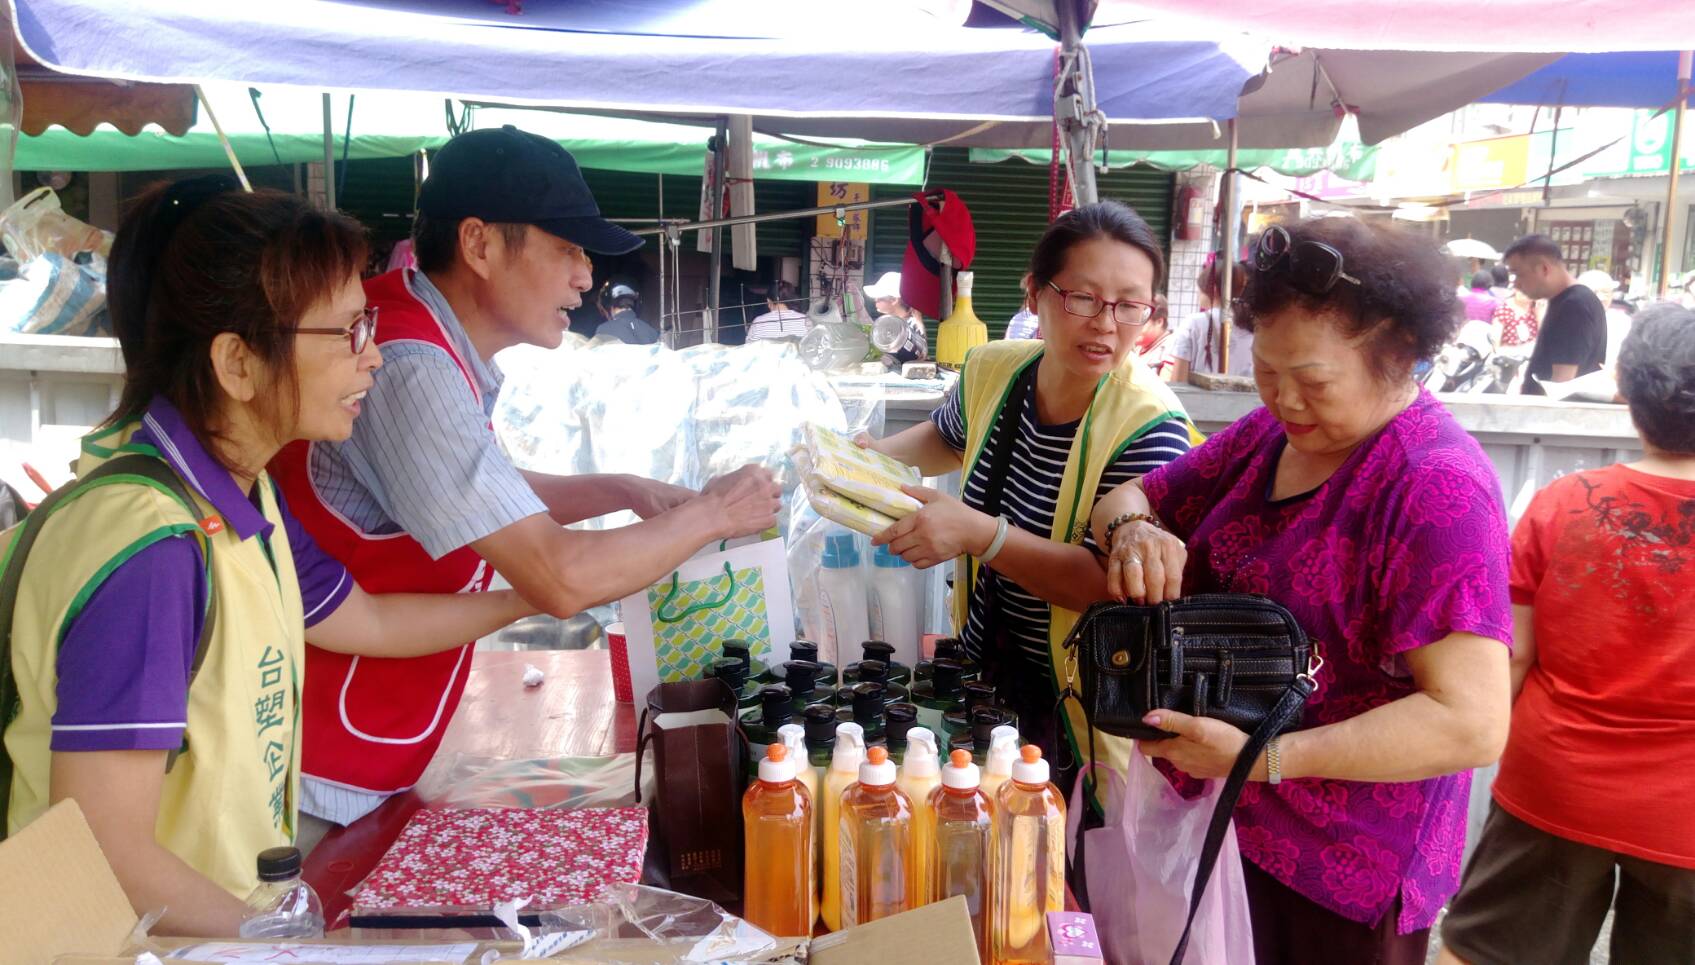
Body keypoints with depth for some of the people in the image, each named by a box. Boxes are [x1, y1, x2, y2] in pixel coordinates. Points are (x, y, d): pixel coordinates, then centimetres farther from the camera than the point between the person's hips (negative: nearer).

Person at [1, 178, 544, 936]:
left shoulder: (242, 494, 1)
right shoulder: (149, 547, -26)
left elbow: (367, 621, 16)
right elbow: (109, 860, -25)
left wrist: (530, 601, 19)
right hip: (160, 933, -7)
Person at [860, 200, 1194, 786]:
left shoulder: (1147, 428, -24)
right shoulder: (992, 370, -7)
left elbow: (1119, 587, -28)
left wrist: (979, 534, -36)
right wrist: (874, 457, -3)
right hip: (980, 668, 6)